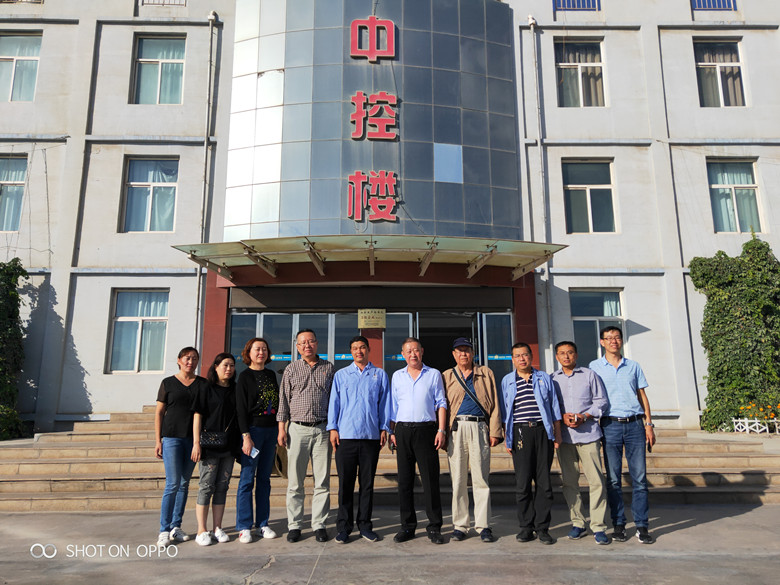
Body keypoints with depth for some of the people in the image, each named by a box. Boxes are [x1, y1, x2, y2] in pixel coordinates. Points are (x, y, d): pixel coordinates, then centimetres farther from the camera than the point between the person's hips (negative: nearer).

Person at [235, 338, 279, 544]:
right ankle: (244, 527, 5)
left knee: (264, 479, 9)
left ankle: (262, 524, 15)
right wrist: (246, 436, -15)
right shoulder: (245, 377, -3)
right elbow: (241, 409, -8)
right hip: (253, 429, -5)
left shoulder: (271, 374, 14)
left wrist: (279, 433, 14)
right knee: (247, 479, -2)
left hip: (271, 430, 5)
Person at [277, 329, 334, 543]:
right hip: (297, 429, 0)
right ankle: (294, 525, 14)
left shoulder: (328, 368, 8)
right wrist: (282, 428, 2)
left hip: (322, 430, 0)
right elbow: (283, 400, 8)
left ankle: (319, 524, 12)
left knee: (322, 481, 2)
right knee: (294, 481, 3)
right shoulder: (291, 369, 8)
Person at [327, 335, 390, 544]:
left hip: (371, 436, 0)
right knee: (345, 483, 2)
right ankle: (343, 526, 12)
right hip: (346, 435, 0)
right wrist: (332, 428, 1)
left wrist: (384, 428, 3)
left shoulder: (379, 375, 11)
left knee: (367, 482, 6)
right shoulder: (341, 375, 12)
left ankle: (365, 524, 17)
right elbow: (334, 402, 9)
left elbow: (384, 403, 10)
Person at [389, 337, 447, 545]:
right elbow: (393, 406, 16)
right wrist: (392, 431, 7)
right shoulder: (397, 376, 14)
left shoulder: (434, 374, 9)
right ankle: (407, 526, 14)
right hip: (403, 429, 2)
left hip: (426, 429, -2)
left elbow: (441, 403, 6)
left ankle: (434, 527, 6)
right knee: (405, 480, 4)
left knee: (430, 479, -3)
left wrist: (441, 430, -4)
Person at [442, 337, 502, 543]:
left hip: (480, 428, 0)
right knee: (458, 480, 3)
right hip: (456, 429, 1)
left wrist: (494, 431, 0)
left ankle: (483, 526, 7)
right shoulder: (447, 376, 14)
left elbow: (494, 404, 9)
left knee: (481, 479, 0)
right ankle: (460, 525, 12)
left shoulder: (486, 374, 14)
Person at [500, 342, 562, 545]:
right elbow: (505, 412, 11)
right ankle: (526, 527, 10)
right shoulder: (507, 381, 11)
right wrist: (507, 438, 5)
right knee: (523, 483, -1)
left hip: (543, 431, 1)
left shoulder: (544, 378, 12)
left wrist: (557, 434, 7)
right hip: (520, 432, 0)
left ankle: (542, 527, 10)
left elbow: (554, 407, 13)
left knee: (544, 482, 1)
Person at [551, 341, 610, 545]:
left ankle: (598, 527, 3)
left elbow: (602, 402, 5)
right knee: (569, 482, 5)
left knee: (596, 481, -5)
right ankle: (577, 523, 17)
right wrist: (562, 417, -8)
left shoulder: (589, 375, 8)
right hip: (564, 436, 2)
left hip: (588, 434, -2)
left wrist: (584, 417, -9)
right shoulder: (552, 379, 11)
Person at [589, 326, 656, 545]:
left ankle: (642, 526, 8)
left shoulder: (633, 366, 13)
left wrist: (648, 424, 6)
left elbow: (642, 396, 13)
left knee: (639, 477, 0)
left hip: (635, 424, 2)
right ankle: (618, 524, 12)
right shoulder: (595, 367, 7)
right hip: (611, 425, -1)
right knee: (613, 479, 2)